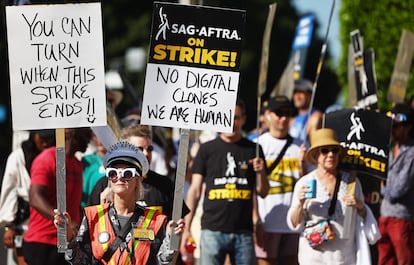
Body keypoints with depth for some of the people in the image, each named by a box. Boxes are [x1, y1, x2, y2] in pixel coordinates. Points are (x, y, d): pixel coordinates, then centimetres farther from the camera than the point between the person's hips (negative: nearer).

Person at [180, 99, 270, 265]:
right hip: (212, 230, -1)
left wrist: (261, 172, -9)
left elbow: (263, 192, 12)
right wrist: (186, 228, 0)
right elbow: (195, 191, 7)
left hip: (243, 232, 1)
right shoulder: (207, 149, 7)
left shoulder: (253, 150, 10)